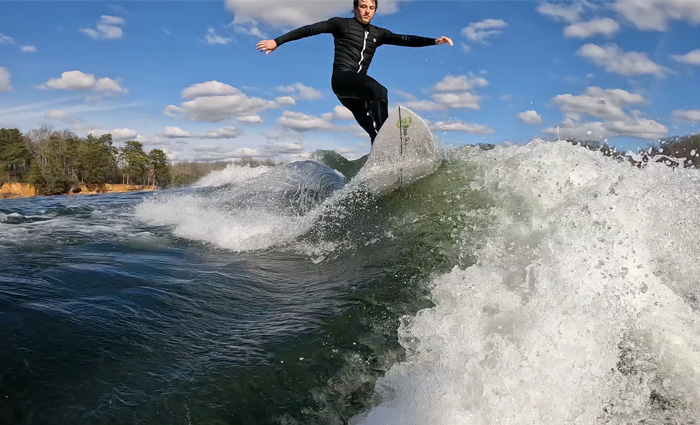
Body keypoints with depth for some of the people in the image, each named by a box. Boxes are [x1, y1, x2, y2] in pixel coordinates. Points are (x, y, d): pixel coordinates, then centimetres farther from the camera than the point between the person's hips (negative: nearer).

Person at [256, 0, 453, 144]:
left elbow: (404, 40, 11)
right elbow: (309, 29, 4)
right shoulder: (341, 24, 7)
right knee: (380, 91, -33)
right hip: (342, 78, -6)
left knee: (374, 132, -6)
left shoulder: (377, 33, 20)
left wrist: (433, 41, -1)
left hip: (357, 87, 7)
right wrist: (277, 41, -2)